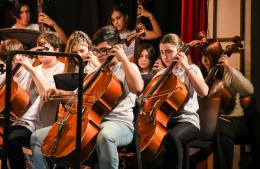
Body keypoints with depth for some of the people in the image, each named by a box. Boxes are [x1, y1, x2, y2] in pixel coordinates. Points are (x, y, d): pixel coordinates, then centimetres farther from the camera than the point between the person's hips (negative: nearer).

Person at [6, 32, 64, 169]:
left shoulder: (61, 70, 0)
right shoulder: (33, 70, 22)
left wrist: (32, 70, -19)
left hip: (38, 124, -6)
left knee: (12, 139, -32)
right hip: (19, 118, 6)